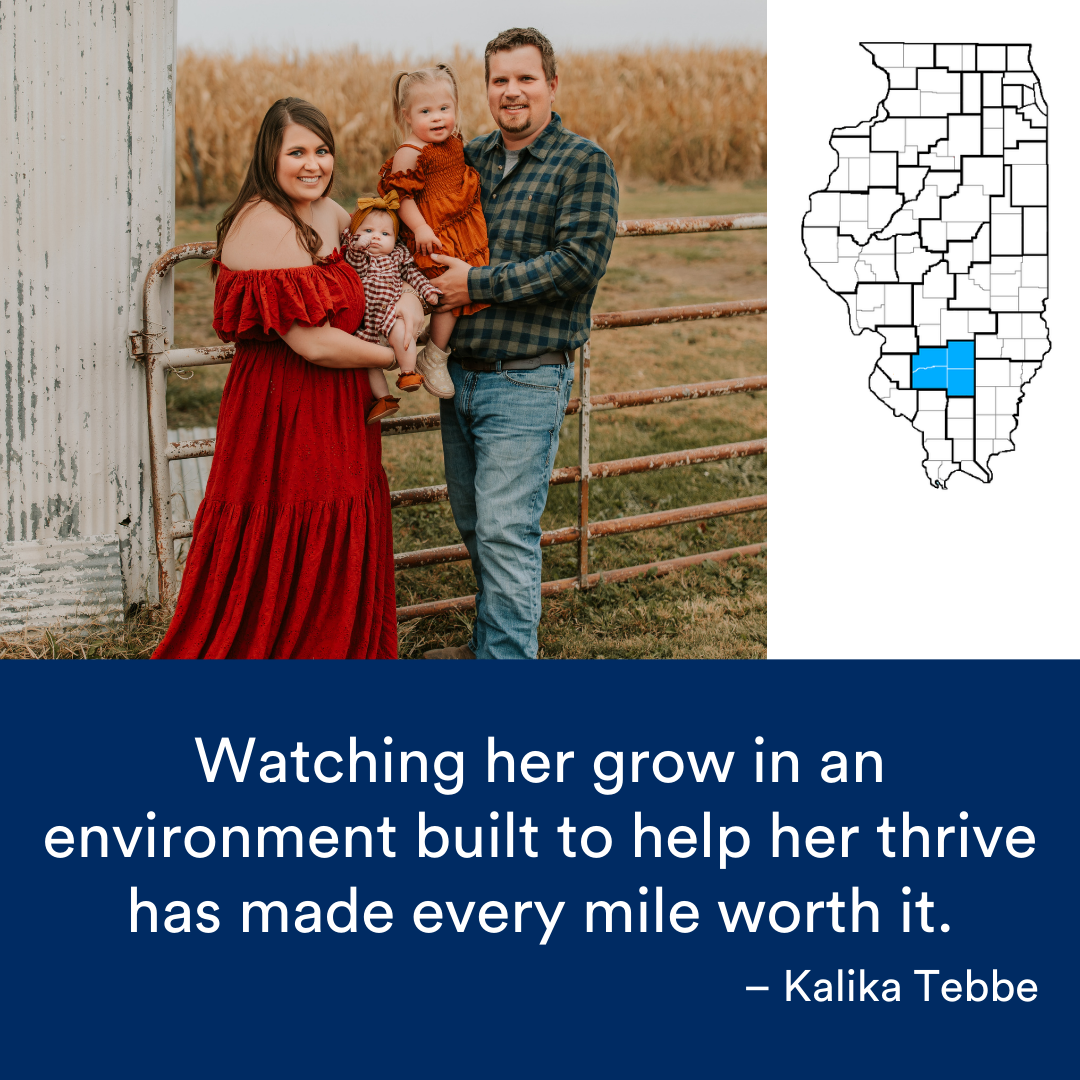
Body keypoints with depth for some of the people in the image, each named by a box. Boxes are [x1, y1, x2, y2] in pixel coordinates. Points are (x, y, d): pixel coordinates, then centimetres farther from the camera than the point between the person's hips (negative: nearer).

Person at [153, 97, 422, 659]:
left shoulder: (325, 212, 8)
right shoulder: (268, 225, -19)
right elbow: (312, 343, -22)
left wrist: (407, 294, 4)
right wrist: (393, 356, -8)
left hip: (330, 416, 9)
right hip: (285, 416, -9)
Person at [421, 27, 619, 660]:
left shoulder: (584, 163, -7)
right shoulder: (471, 158, 12)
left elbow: (579, 262, -18)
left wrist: (476, 284, -16)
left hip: (525, 384, -7)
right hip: (459, 374, 7)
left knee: (506, 532, -9)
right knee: (475, 526, 17)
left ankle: (506, 657, -3)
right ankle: (492, 643, 32)